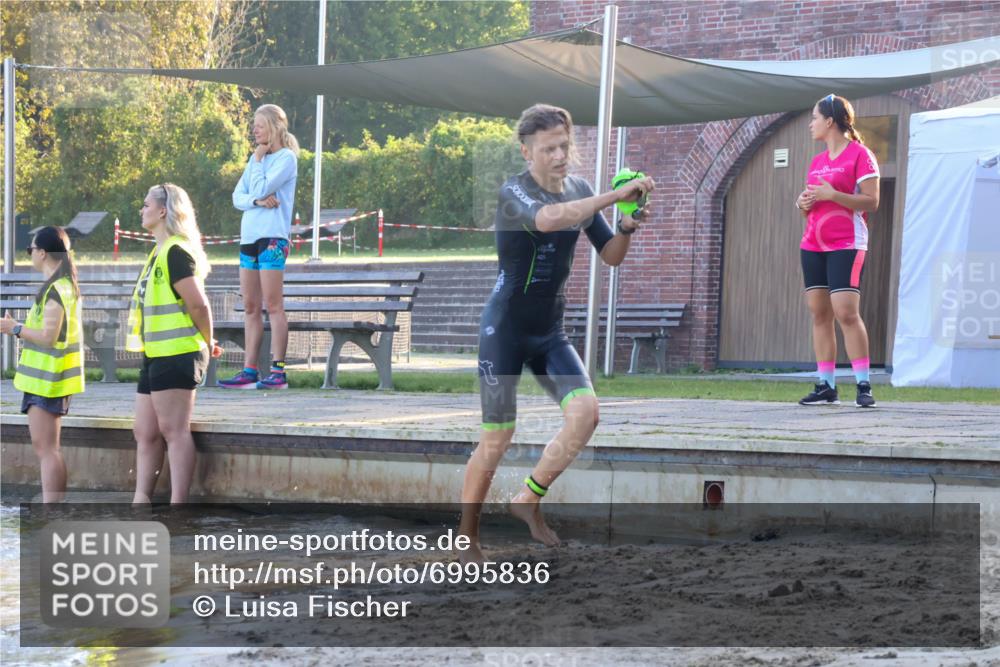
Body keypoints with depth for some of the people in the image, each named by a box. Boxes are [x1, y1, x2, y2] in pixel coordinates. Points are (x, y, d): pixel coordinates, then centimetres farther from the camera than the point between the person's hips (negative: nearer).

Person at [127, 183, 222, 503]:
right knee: (146, 433, 9)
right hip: (156, 356, 10)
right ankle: (141, 503, 12)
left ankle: (178, 508, -8)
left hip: (176, 355, -10)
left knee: (173, 430, -9)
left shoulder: (175, 252, -14)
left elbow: (198, 304, -19)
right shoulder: (159, 253, 18)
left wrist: (207, 343, -7)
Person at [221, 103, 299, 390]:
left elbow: (261, 189, -15)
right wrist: (257, 201, -9)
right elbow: (238, 196, 11)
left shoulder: (286, 158, -4)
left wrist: (258, 160, -2)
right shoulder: (256, 158, 18)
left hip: (272, 237, -8)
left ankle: (278, 371, -10)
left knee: (273, 305, -9)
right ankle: (249, 371, 7)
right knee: (250, 307, 6)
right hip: (249, 237, 8)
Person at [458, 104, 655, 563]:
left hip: (550, 330, 6)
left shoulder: (579, 190, 3)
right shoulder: (514, 192, -17)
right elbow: (547, 219, -41)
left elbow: (611, 256, 8)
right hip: (505, 329, -6)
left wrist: (626, 228, -14)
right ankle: (467, 539, 9)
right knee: (498, 436, -4)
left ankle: (528, 501, 4)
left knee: (585, 413, -14)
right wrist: (615, 196, -42)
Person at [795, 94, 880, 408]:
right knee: (819, 314, 3)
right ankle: (826, 387, 4)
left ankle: (864, 386, -11)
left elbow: (871, 202, -10)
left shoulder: (859, 154, -5)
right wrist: (804, 203, 2)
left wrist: (832, 195, -19)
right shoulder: (817, 161, 17)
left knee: (846, 312, -15)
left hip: (846, 245, -7)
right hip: (813, 245, 7)